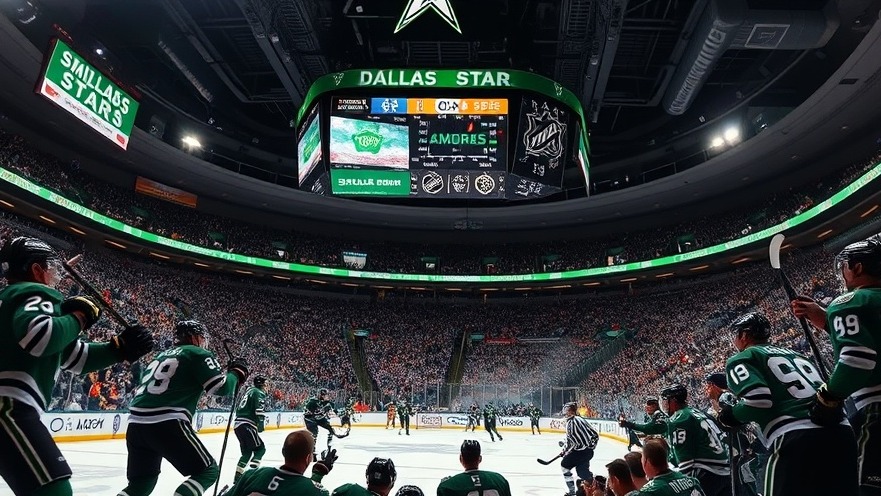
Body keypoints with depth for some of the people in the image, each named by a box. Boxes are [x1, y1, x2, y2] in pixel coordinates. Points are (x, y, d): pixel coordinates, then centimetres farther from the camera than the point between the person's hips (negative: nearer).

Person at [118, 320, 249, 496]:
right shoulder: (198, 354, 2)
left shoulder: (161, 355, 26)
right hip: (166, 424, -8)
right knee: (208, 471, 3)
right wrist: (237, 373, 10)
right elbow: (221, 387, -6)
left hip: (136, 423, 8)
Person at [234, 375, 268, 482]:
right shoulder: (259, 393, -5)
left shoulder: (250, 391, 24)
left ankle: (238, 476, 16)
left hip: (238, 425, 10)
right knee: (260, 449, -3)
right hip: (246, 425, -9)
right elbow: (258, 409, -19)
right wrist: (261, 422, -22)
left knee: (247, 451, 17)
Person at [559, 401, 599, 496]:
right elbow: (595, 434, 12)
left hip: (580, 451, -8)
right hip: (589, 451, 8)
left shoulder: (571, 422, -15)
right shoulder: (582, 419, 9)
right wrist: (591, 446, 24)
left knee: (564, 465, 9)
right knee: (582, 470, 22)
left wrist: (564, 450, -4)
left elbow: (570, 440, -18)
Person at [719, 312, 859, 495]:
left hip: (796, 437, -7)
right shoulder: (795, 354, 29)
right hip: (841, 431, 7)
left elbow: (758, 400, -10)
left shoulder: (740, 359, 6)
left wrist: (732, 415, 7)